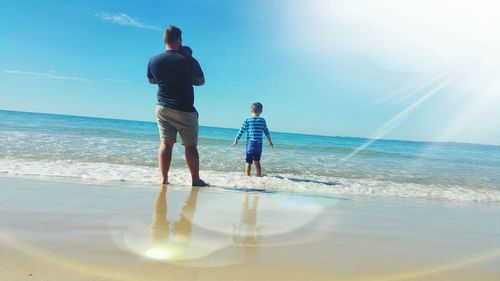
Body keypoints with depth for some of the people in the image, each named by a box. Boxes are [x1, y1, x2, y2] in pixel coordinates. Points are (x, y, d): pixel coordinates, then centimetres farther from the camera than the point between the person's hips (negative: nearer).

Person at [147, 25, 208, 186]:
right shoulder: (189, 61, -10)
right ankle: (196, 179, 9)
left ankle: (164, 179, 6)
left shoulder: (153, 61, 1)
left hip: (163, 108, 4)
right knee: (190, 145, 4)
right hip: (185, 110, -3)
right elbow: (201, 82, 3)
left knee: (165, 143, 8)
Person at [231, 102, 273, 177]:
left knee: (248, 162, 4)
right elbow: (266, 132, 12)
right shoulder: (262, 120, 4)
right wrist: (270, 141, 25)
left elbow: (241, 131, -1)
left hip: (250, 144, -2)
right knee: (257, 162, 14)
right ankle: (258, 176, 17)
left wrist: (236, 141, 8)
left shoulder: (247, 120, -2)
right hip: (259, 144, 2)